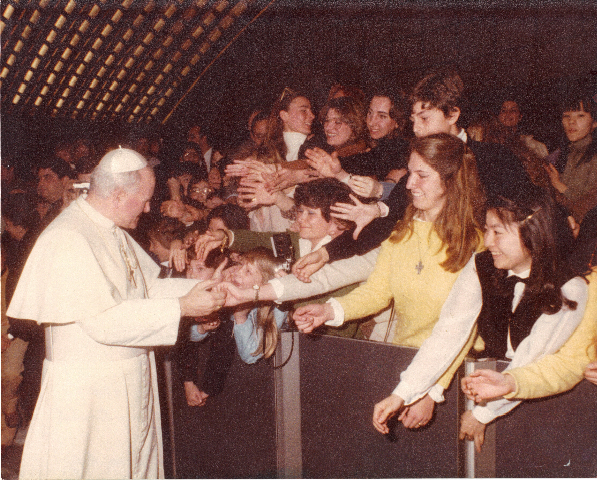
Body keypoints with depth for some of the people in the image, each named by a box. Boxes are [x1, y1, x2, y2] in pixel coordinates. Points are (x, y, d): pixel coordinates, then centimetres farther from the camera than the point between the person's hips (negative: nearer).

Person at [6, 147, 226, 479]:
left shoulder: (116, 234, 11)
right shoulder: (67, 240, -20)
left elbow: (150, 286, 13)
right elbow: (104, 321, -25)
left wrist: (207, 288, 1)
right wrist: (181, 308, -23)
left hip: (129, 386, 9)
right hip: (86, 391, -9)